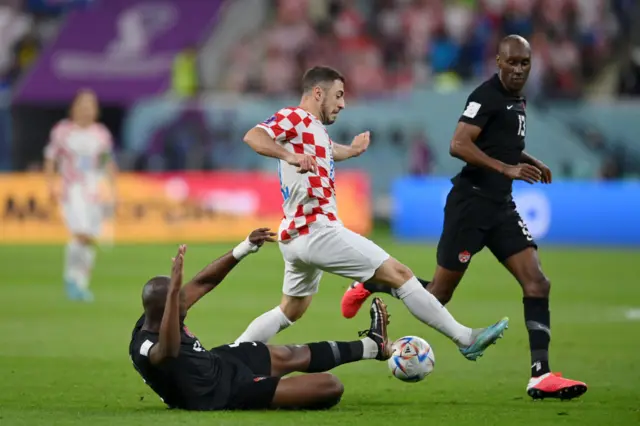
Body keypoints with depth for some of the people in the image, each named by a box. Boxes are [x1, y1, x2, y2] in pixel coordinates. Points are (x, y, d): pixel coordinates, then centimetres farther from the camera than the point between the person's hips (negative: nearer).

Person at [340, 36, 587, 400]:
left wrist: (529, 161, 14)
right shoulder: (488, 96, -14)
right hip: (471, 203, -8)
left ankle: (541, 376, -11)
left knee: (537, 284, -7)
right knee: (438, 295, 2)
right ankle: (368, 287, 27)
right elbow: (459, 145, -25)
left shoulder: (518, 100, 14)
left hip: (501, 206, 8)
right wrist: (507, 169, -30)